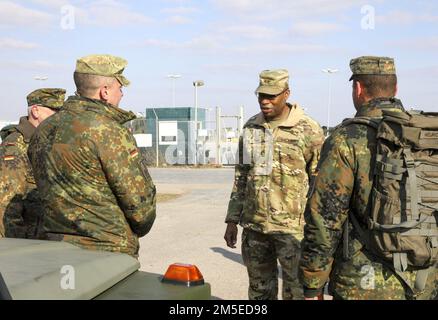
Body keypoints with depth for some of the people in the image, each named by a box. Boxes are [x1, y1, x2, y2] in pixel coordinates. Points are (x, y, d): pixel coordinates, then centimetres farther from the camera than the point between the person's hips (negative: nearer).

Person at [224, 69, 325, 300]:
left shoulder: (308, 130, -7)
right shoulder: (250, 128, 9)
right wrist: (232, 220, 12)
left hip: (292, 228, -5)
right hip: (253, 227, 5)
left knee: (297, 291, -1)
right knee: (259, 292, 14)